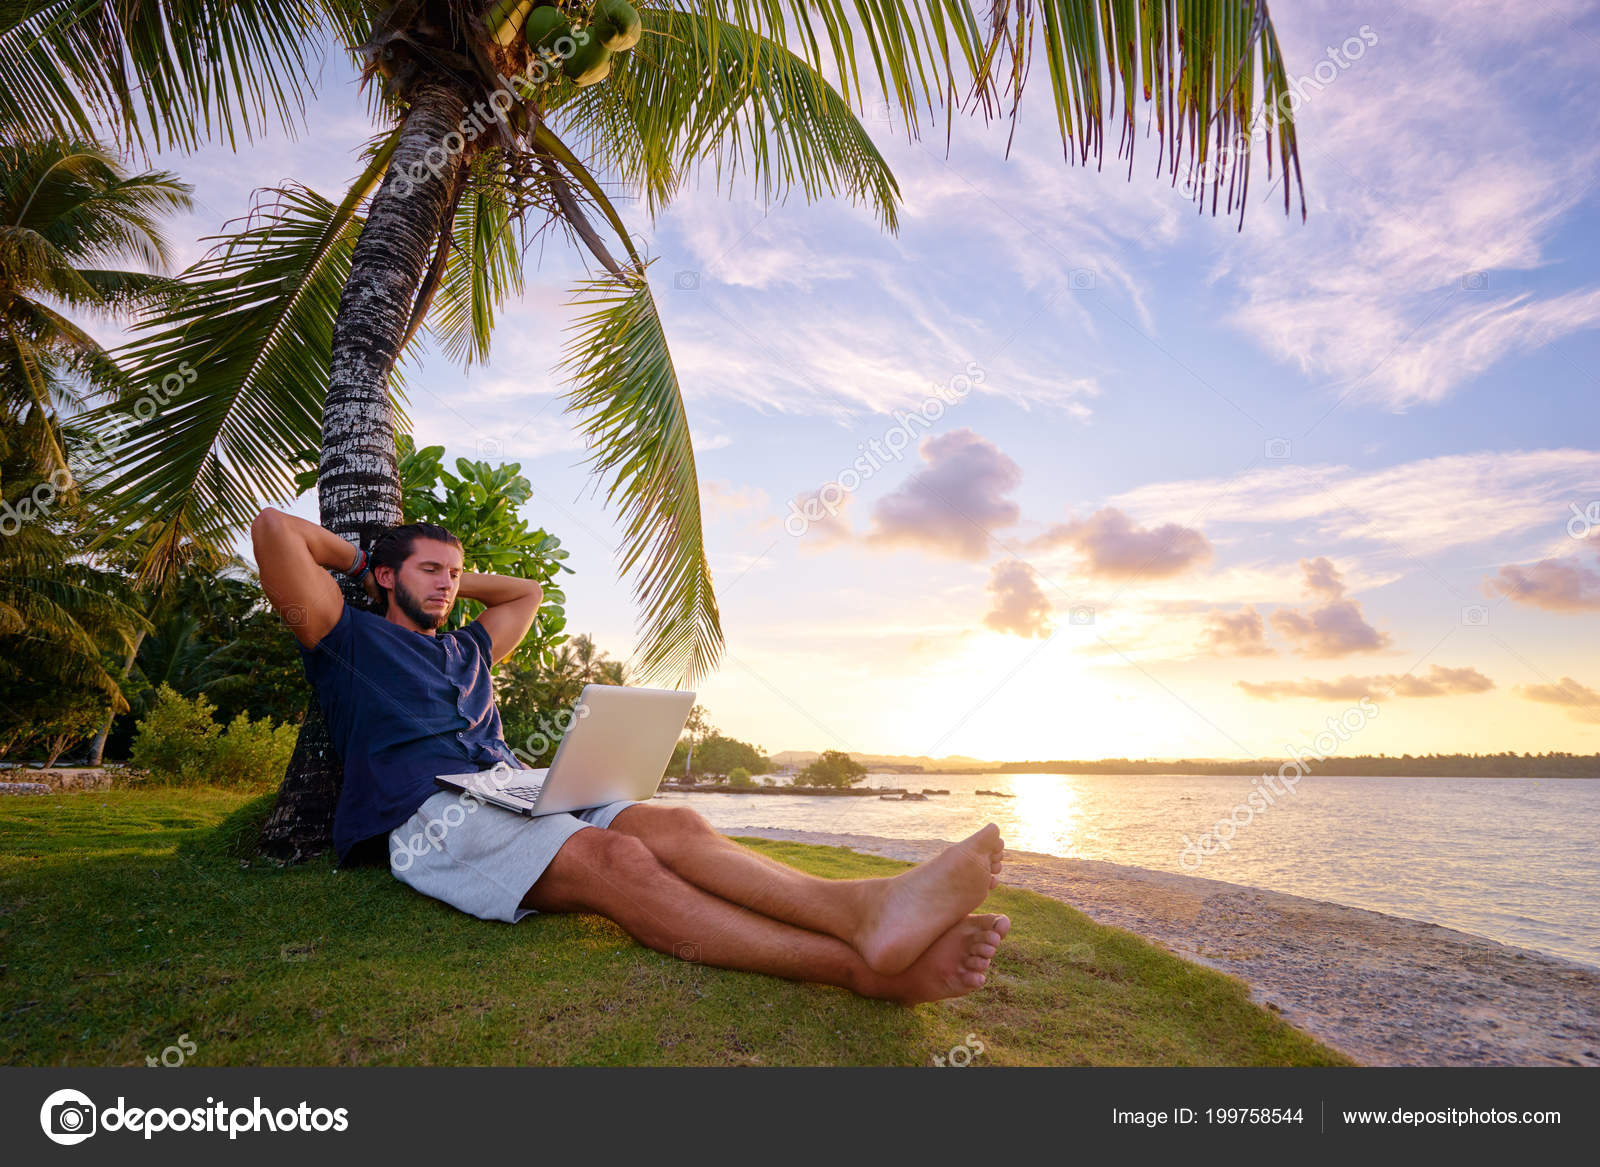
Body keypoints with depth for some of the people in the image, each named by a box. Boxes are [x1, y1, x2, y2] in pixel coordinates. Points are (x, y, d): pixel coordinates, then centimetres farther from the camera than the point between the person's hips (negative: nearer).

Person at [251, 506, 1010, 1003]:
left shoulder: (468, 650, 33)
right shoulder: (350, 639, 15)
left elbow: (527, 592, 46)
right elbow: (273, 529, 7)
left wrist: (456, 577, 41)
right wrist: (360, 560, 21)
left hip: (517, 792, 7)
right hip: (434, 816, -7)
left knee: (670, 826, -23)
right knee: (612, 859, -34)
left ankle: (866, 908, -45)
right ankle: (859, 965, -50)